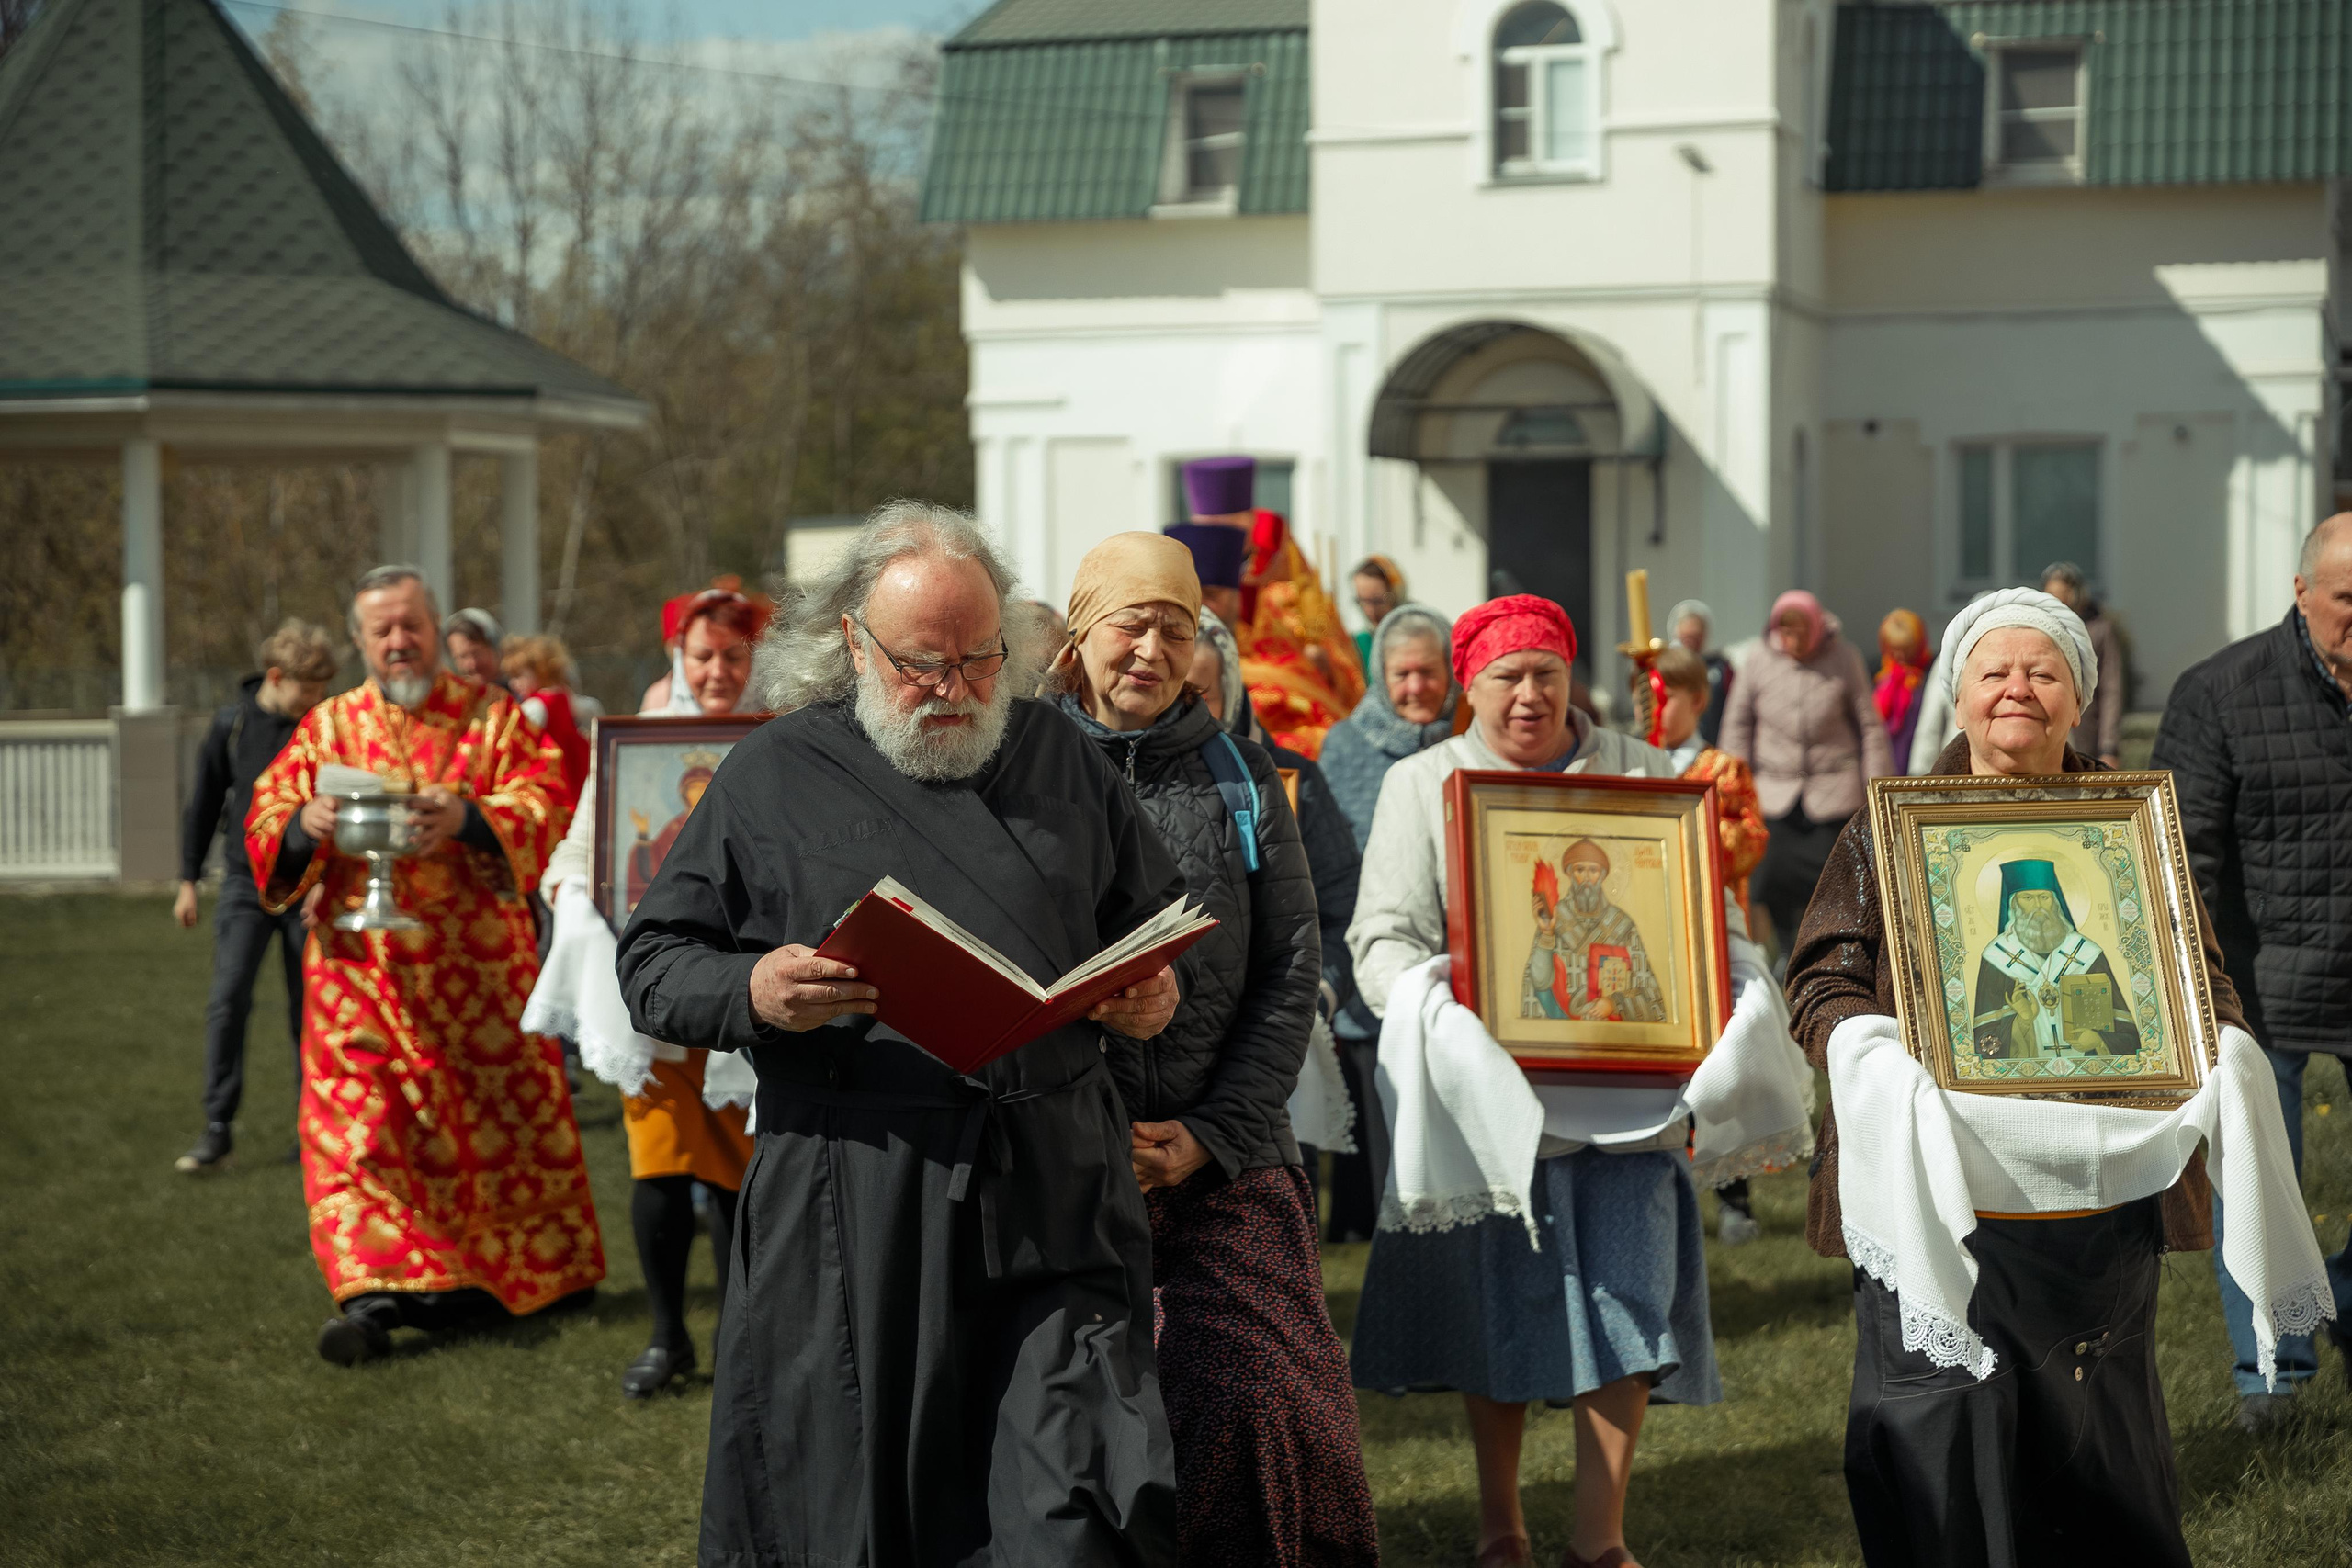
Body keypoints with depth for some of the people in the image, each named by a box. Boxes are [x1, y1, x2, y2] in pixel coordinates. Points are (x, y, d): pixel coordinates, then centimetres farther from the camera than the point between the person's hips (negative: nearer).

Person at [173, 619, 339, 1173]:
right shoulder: (232, 725, -2)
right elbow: (203, 805, 7)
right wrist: (189, 881, 8)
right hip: (246, 885, 0)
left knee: (309, 1008, 5)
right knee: (227, 1002, -8)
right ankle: (218, 1129, -3)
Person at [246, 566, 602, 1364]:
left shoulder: (493, 715, 6)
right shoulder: (329, 725, 11)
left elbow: (543, 803, -6)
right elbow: (267, 817, 6)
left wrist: (468, 817, -25)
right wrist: (305, 823, -18)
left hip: (473, 955, -1)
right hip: (360, 959, 1)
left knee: (494, 1109, 4)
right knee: (354, 1117, -9)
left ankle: (501, 1272, 20)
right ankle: (374, 1292, -12)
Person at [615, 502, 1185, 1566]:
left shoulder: (1059, 757, 14)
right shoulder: (774, 776, 6)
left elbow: (1158, 926, 24)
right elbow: (650, 964, 6)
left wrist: (1155, 997, 1)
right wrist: (750, 992, -16)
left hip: (1054, 1193, 1)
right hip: (847, 1214, -1)